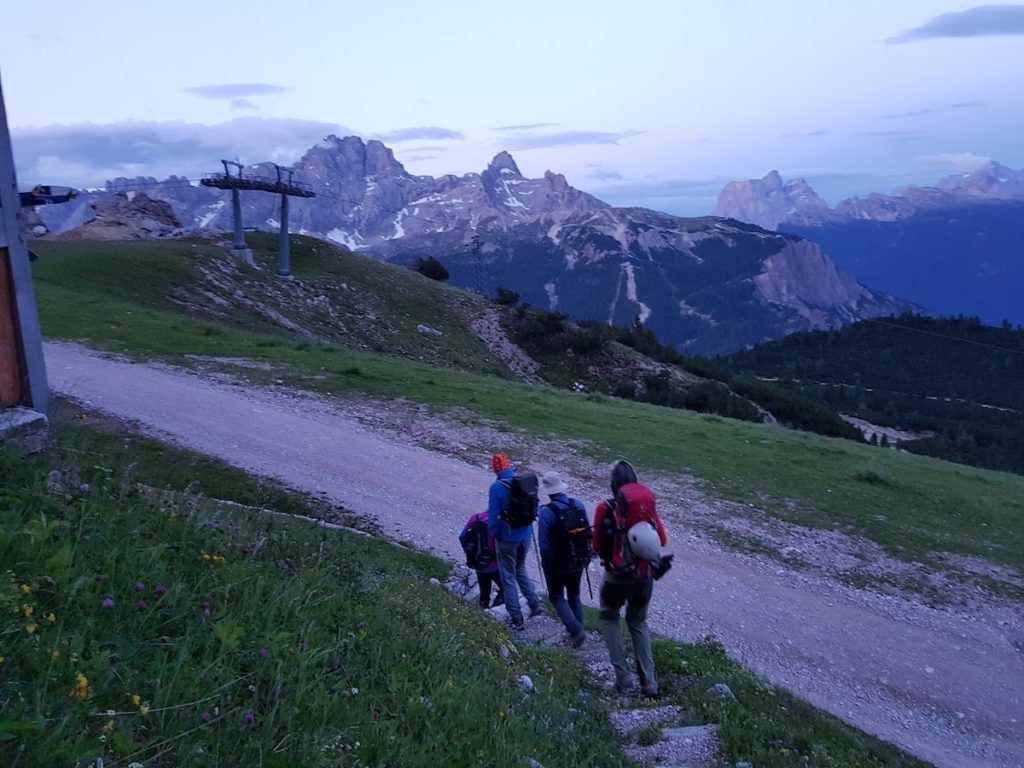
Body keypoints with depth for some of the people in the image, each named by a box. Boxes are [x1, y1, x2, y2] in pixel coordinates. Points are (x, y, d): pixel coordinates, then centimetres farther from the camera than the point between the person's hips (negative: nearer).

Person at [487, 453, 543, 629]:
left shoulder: (497, 487, -18)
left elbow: (493, 515, -16)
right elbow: (533, 508, 6)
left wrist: (494, 534, -1)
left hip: (507, 538, -5)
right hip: (525, 535, 5)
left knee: (508, 576, 9)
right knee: (520, 569, 27)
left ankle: (516, 618, 12)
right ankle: (534, 603, 18)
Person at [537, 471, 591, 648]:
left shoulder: (546, 512, -21)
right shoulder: (579, 505, -7)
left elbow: (543, 542, -16)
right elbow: (587, 532, 2)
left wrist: (547, 563, -1)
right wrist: (586, 556, 14)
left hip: (557, 564, -5)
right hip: (579, 561, 5)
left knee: (557, 597, 12)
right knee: (574, 595, 22)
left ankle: (576, 630, -3)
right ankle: (577, 632, 27)